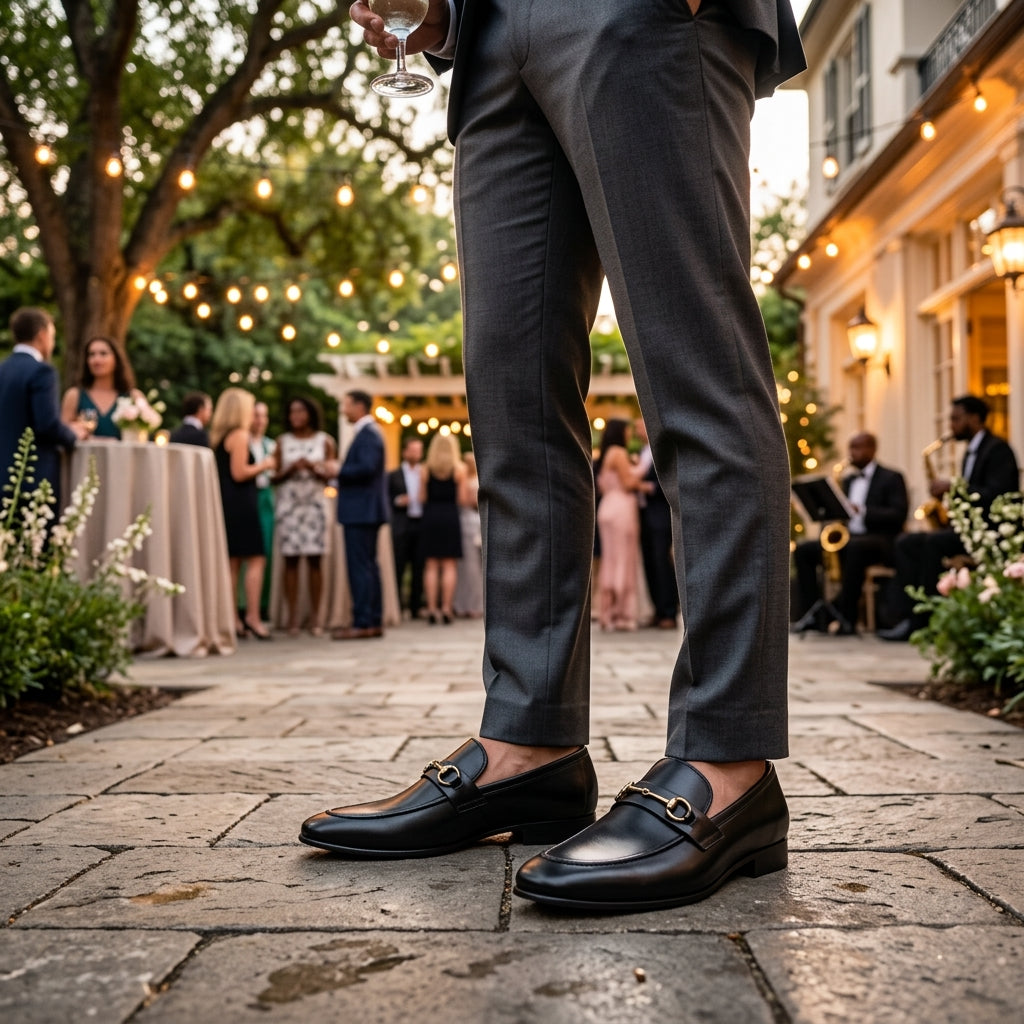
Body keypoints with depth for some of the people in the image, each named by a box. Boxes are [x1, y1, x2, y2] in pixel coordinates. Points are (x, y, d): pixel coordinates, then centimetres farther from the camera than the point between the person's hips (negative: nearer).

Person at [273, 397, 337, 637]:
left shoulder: (324, 441, 9)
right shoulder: (283, 441, 10)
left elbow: (330, 475, 5)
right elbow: (275, 477, 7)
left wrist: (313, 467, -13)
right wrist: (291, 469, -11)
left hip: (314, 504, 0)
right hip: (288, 504, 0)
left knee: (315, 560, -4)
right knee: (291, 560, -4)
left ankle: (315, 617, -1)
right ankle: (293, 617, -3)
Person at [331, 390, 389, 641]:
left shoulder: (368, 433, -14)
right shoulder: (369, 432, 19)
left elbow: (367, 467, -25)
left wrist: (339, 470, -14)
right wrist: (340, 470, 10)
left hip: (361, 511, -11)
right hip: (366, 510, 11)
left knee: (360, 567, -9)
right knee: (368, 565, 12)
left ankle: (363, 623, -8)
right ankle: (374, 620, 16)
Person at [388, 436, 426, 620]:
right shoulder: (393, 475, 9)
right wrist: (398, 501, -11)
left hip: (421, 524, 2)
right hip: (401, 527, -2)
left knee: (419, 569, 2)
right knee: (398, 569, -3)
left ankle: (415, 607, 7)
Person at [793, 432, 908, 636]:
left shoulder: (891, 478, 2)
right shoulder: (847, 480, 22)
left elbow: (898, 515, -11)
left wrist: (862, 511, -23)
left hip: (879, 541, -7)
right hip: (845, 537, 7)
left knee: (855, 547, -41)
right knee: (803, 550, -14)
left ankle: (847, 618, -35)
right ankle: (814, 615, -18)